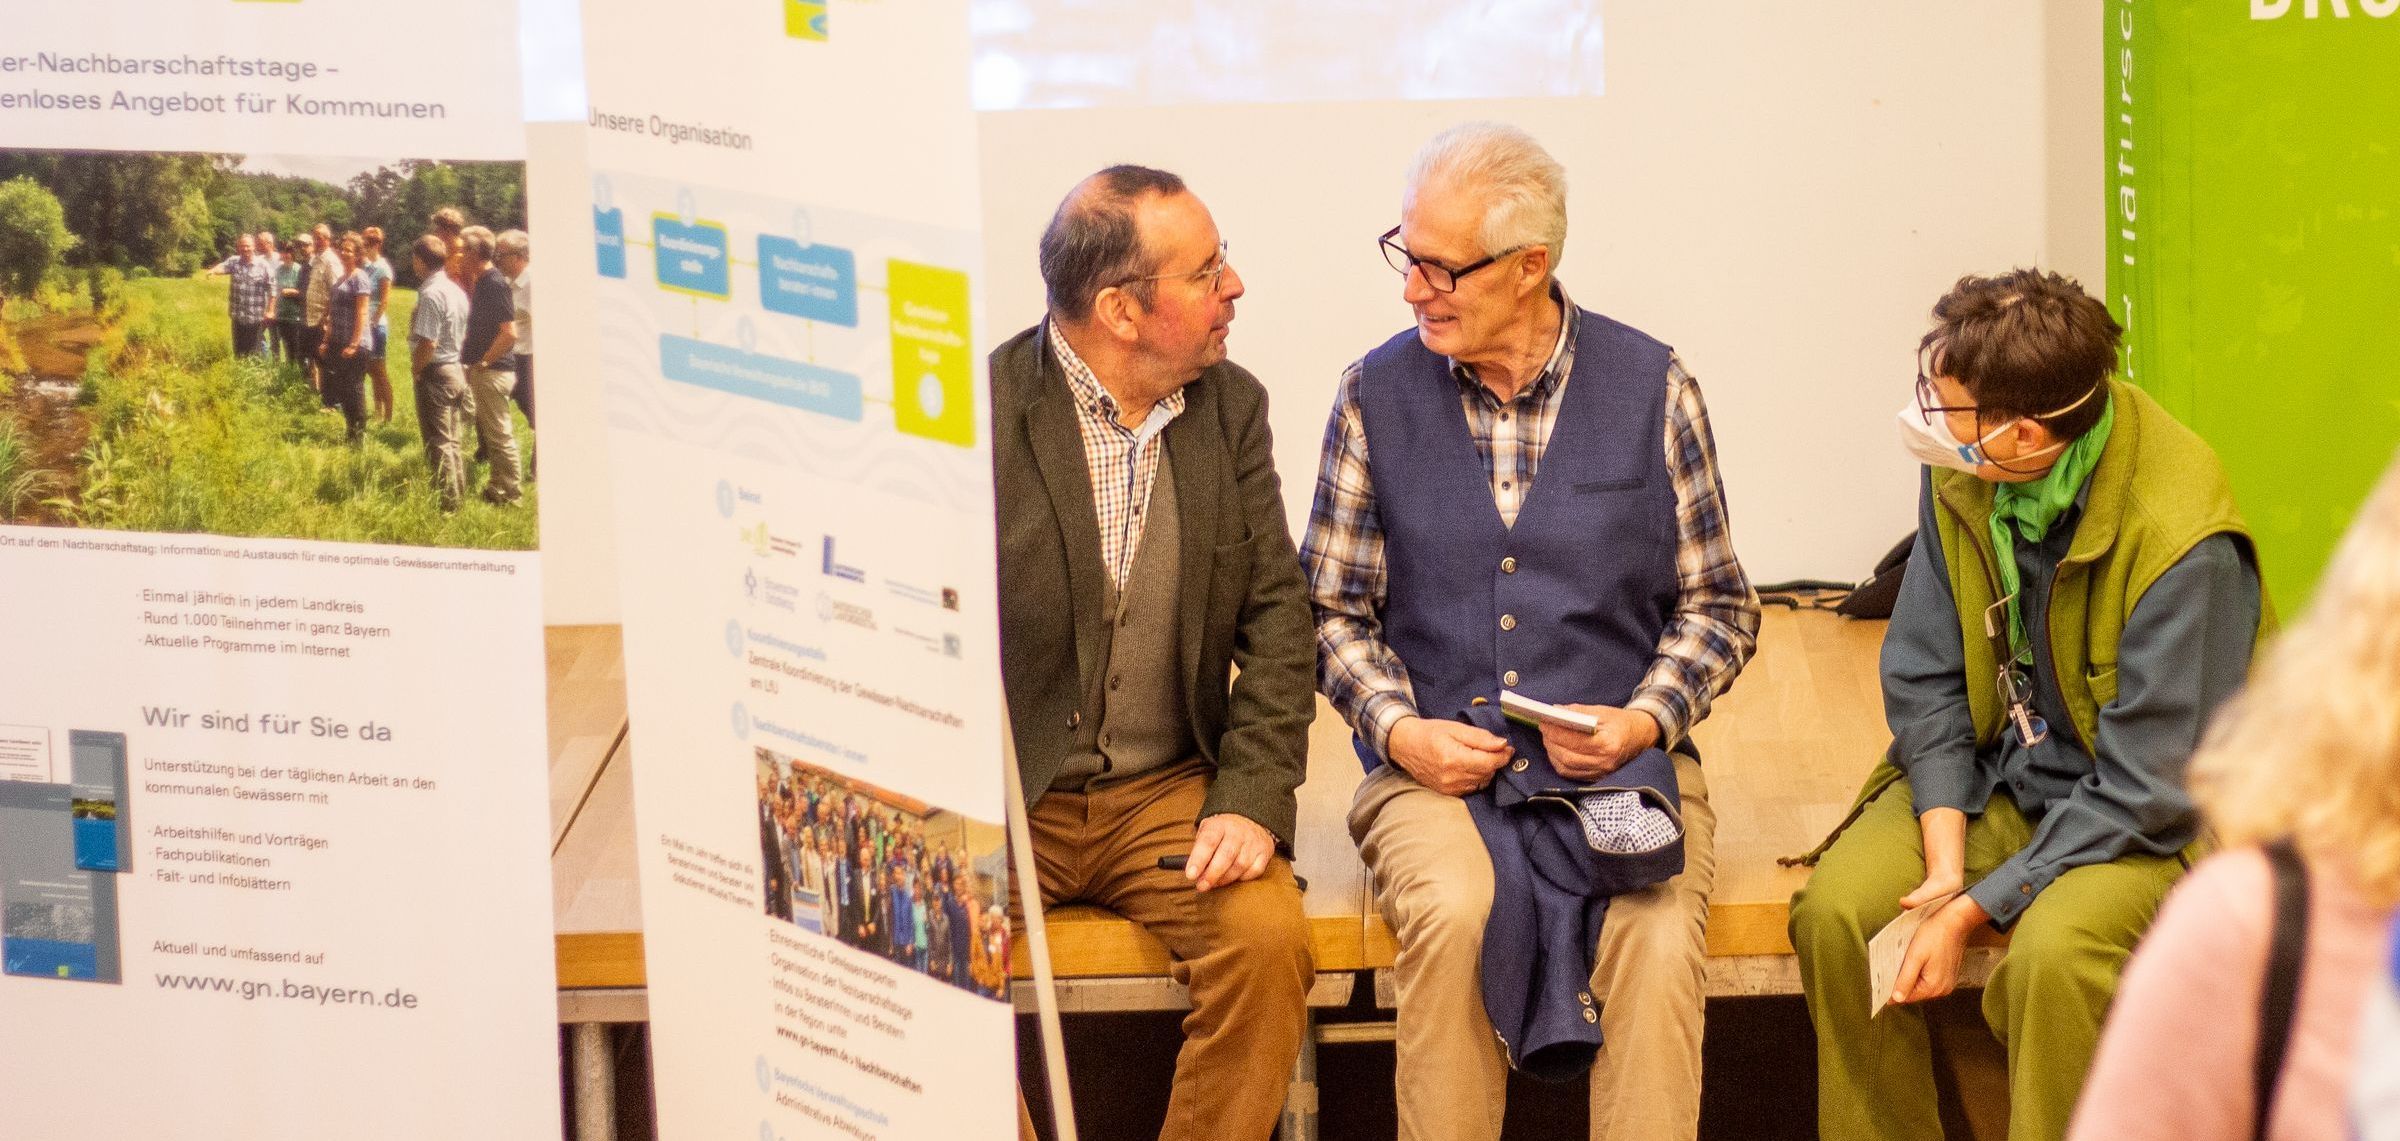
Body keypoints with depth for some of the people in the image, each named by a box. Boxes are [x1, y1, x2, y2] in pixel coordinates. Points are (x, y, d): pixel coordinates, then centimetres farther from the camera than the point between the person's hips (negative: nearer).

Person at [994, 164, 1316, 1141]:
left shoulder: (1232, 408, 6)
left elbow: (1275, 614, 5)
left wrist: (1253, 796, -9)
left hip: (1170, 794, 3)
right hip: (995, 802, -3)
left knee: (1269, 940, -24)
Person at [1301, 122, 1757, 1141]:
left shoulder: (1652, 389, 3)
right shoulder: (1376, 394, 5)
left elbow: (1718, 603, 10)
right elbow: (1335, 608, 11)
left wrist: (1646, 719, -7)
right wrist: (1399, 729, -6)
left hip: (1625, 760, 0)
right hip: (1434, 763, 0)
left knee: (1657, 935, -30)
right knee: (1450, 914, -31)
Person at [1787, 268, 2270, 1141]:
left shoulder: (2182, 542, -27)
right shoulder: (1961, 475, -9)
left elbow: (2140, 791, -23)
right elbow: (1924, 677, 0)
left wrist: (1973, 908, -24)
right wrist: (1946, 857, -13)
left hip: (2145, 820, -5)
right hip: (1990, 772, 5)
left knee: (2051, 955, -34)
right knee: (1833, 913, -18)